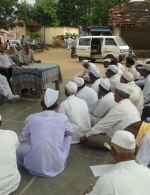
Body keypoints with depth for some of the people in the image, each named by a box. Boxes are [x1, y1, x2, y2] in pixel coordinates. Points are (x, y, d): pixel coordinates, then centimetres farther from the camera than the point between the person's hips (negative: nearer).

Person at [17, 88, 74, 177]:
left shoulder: (31, 118, -3)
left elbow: (22, 139, 14)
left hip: (35, 167, 0)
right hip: (58, 165, 0)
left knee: (20, 145, 24)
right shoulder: (63, 117, -4)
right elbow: (71, 132, 18)